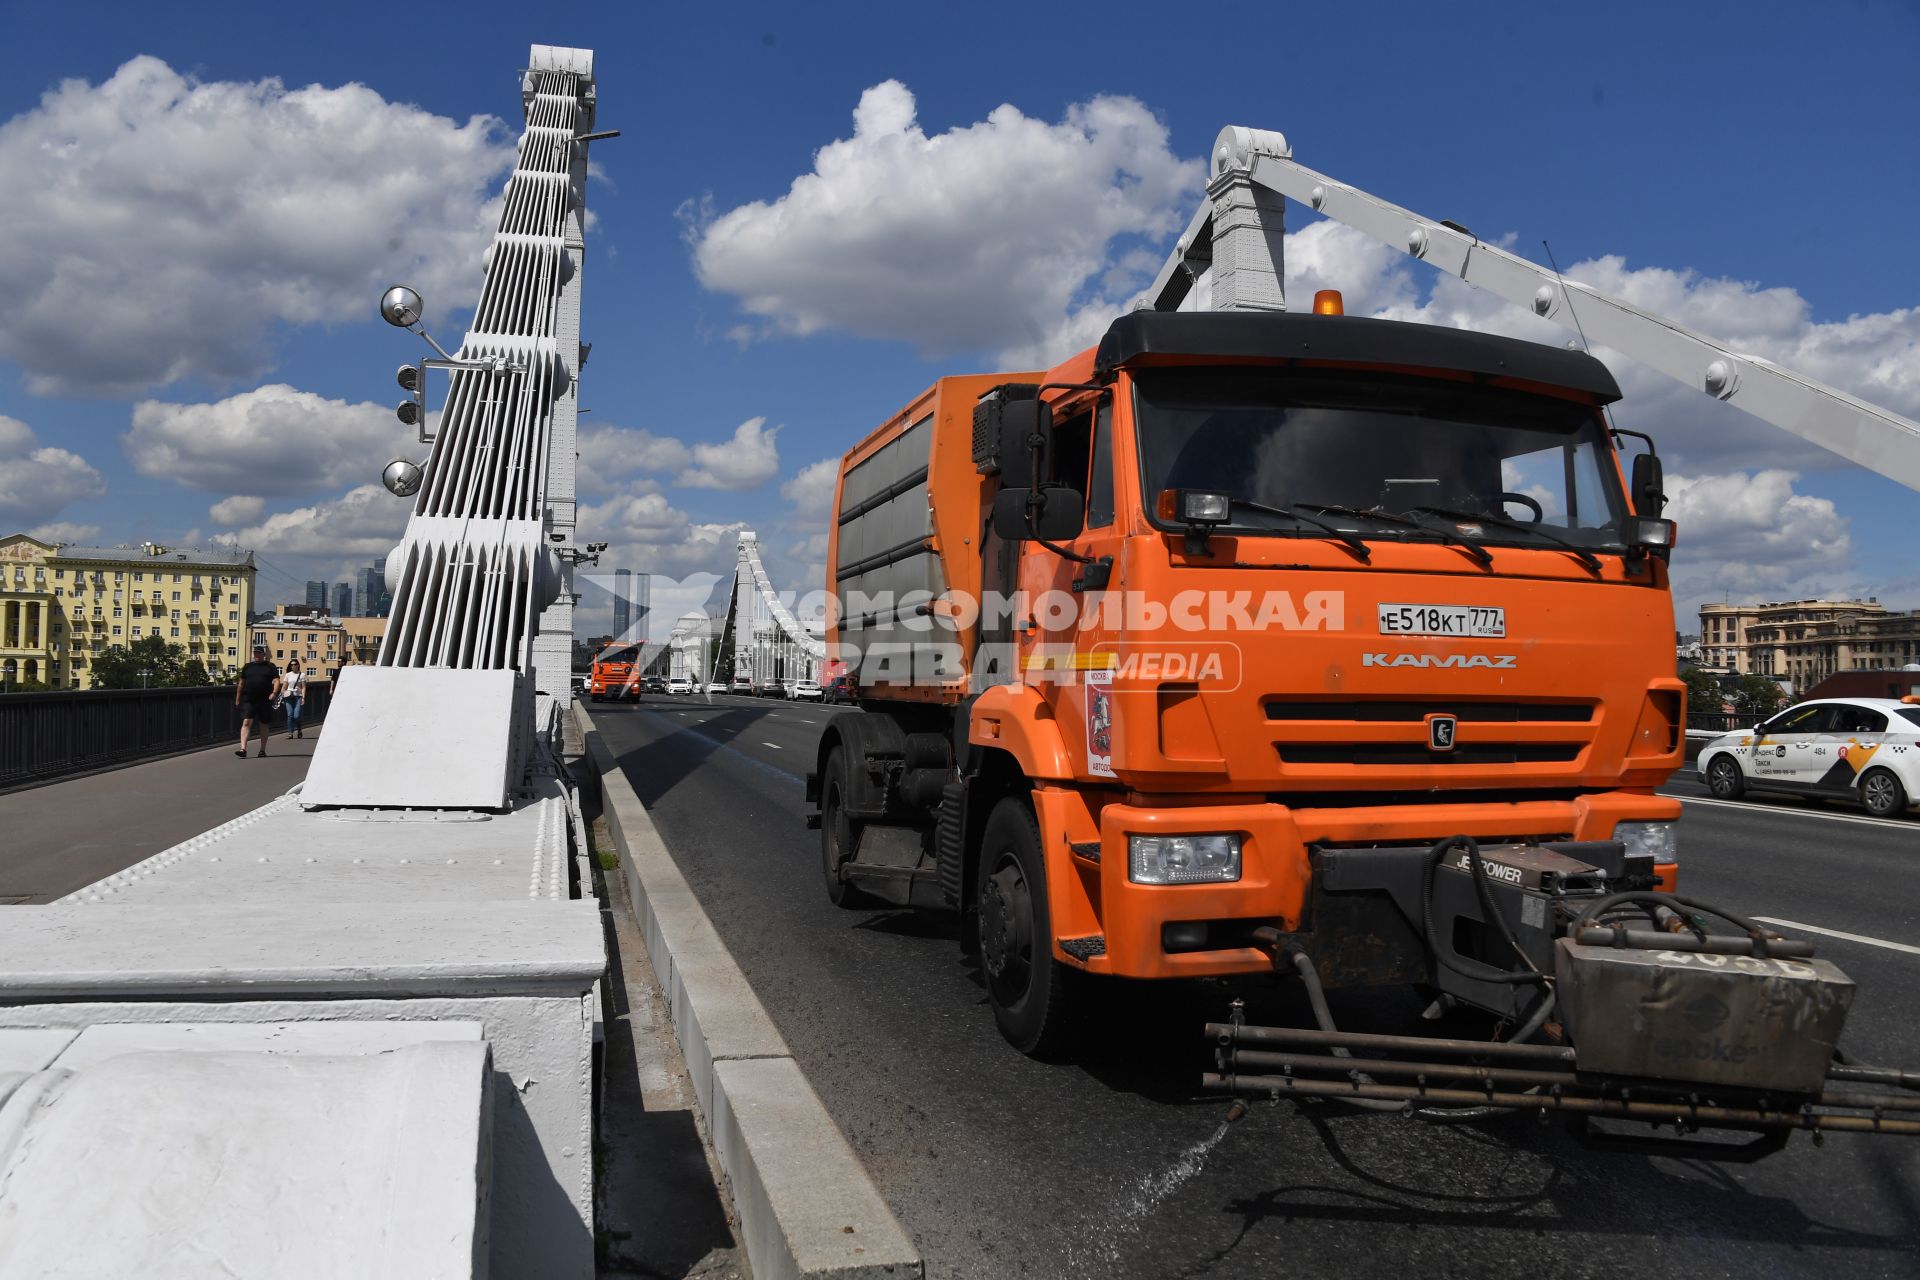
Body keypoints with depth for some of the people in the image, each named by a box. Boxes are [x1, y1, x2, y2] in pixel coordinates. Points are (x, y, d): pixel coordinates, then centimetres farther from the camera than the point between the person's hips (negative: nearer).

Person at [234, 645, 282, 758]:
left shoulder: (270, 667, 6)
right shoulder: (247, 667, 13)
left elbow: (276, 681, -2)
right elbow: (241, 683, 18)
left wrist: (274, 692, -20)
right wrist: (237, 699, 17)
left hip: (265, 701, -1)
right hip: (248, 701, 1)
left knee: (264, 725, 8)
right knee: (246, 722, -13)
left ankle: (263, 749, 20)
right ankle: (243, 749, -20)